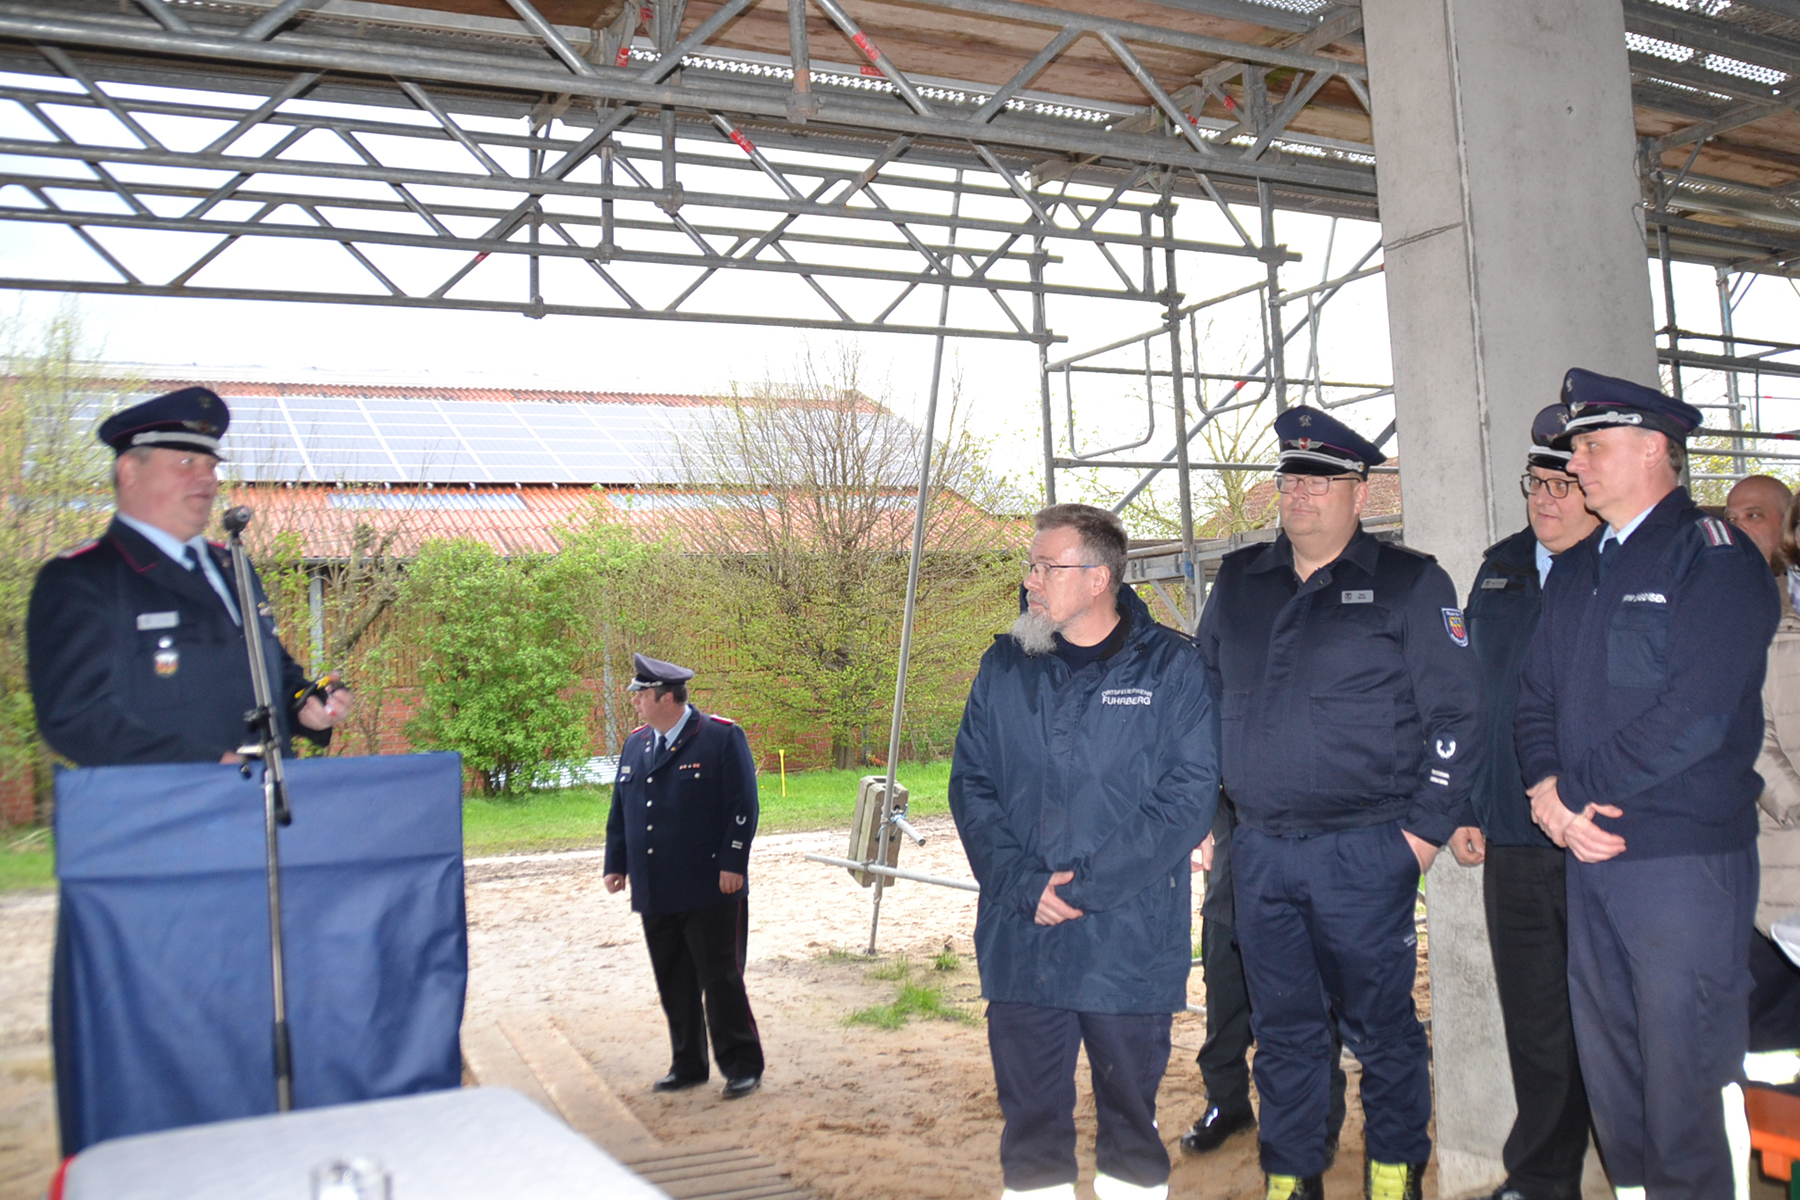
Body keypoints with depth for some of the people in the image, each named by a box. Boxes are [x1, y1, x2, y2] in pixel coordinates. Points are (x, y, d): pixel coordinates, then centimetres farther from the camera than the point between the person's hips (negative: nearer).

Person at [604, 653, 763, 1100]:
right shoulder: (635, 743, 12)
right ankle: (687, 1066, 25)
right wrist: (616, 864, 12)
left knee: (721, 980, 0)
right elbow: (621, 810, 18)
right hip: (655, 894, 6)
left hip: (711, 891, -6)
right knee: (673, 983, 13)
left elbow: (743, 806, -10)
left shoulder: (722, 737, -7)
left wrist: (732, 863, -15)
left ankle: (742, 1067, 11)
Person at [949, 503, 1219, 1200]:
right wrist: (1024, 885, -11)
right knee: (1029, 1116, 10)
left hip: (1130, 941, -2)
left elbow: (1191, 796, -9)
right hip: (1020, 942, 3)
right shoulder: (1003, 667, 7)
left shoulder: (1169, 666, -3)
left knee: (1130, 1112, 12)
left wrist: (1082, 886, -14)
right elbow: (970, 785, 5)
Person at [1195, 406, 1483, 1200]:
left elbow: (1454, 714, -2)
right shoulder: (1238, 582, 11)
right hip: (1259, 852, 4)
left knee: (1380, 1023, 6)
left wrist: (1427, 827, -7)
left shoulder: (1409, 583, -1)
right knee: (1282, 1027, 13)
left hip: (1366, 852, -4)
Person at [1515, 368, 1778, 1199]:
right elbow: (1535, 695, 13)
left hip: (1685, 858, -7)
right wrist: (1547, 792, -5)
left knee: (1685, 1080, -1)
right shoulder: (1574, 572, 17)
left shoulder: (1715, 556, -7)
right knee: (1610, 1074, 14)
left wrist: (1574, 793, -12)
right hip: (1590, 853, 7)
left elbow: (1693, 716, -17)